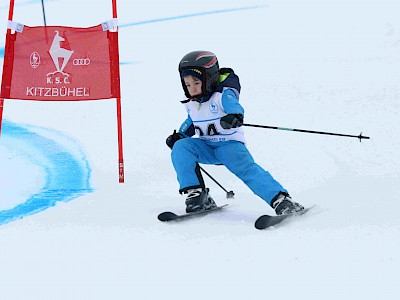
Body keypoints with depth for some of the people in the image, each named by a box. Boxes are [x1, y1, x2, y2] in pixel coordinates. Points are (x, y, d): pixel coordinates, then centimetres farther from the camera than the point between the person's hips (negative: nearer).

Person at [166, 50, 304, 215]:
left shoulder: (223, 95, -13)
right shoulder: (191, 104, 8)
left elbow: (235, 107, -34)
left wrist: (234, 117, -57)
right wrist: (179, 136, 14)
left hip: (229, 144, -5)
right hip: (205, 147, 6)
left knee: (245, 167, -29)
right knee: (180, 147, -20)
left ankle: (280, 199, -33)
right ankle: (196, 194, -19)